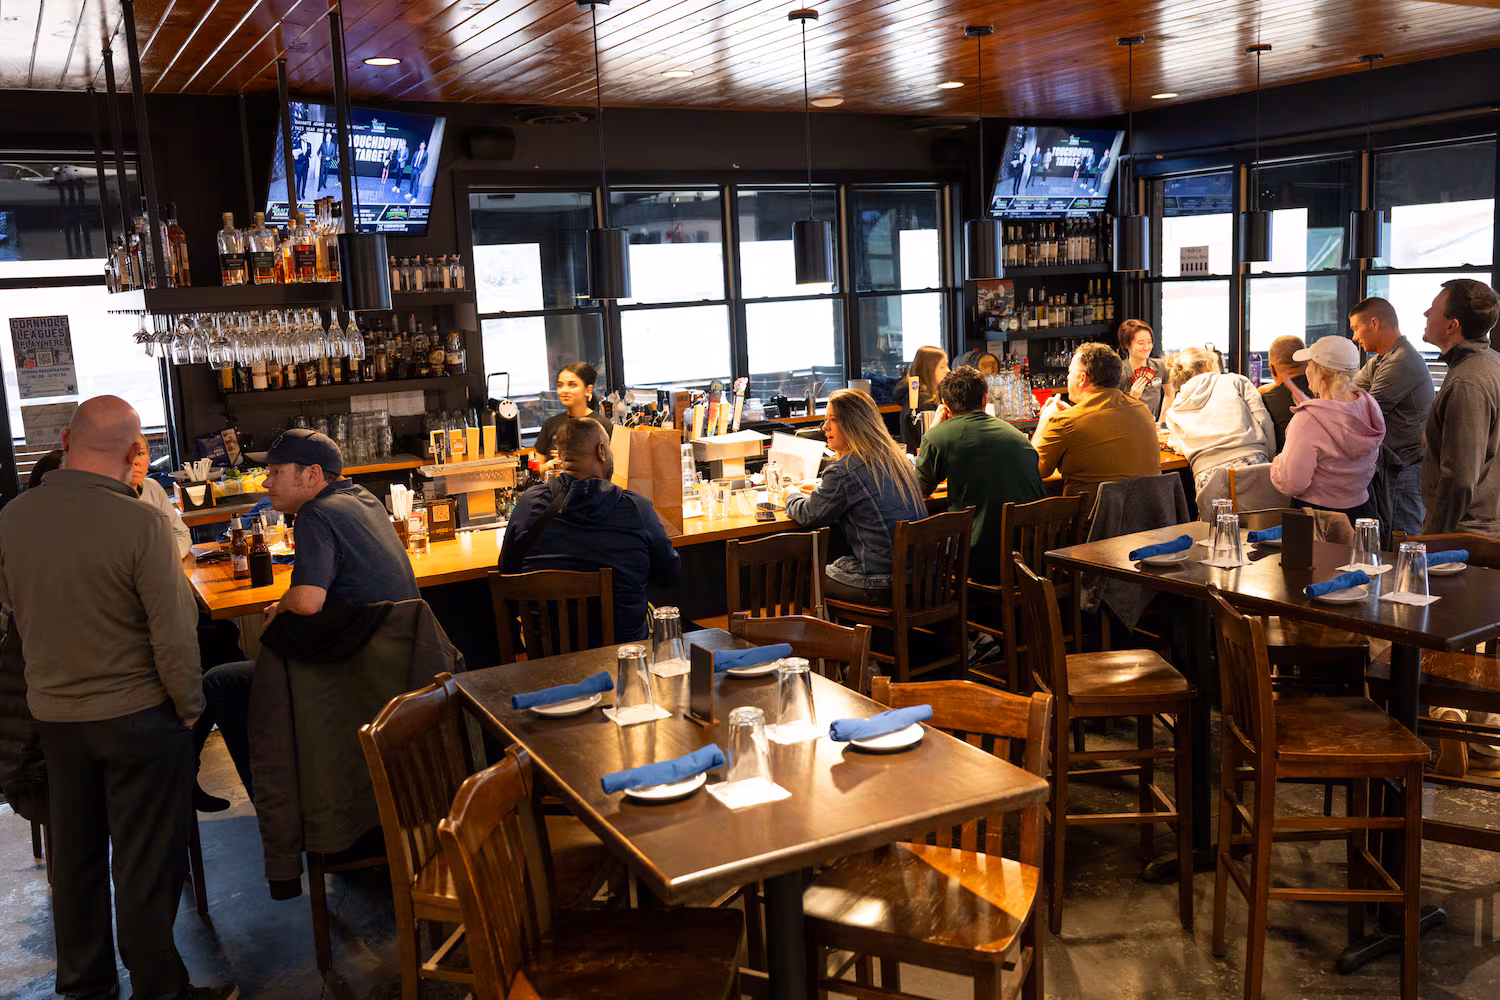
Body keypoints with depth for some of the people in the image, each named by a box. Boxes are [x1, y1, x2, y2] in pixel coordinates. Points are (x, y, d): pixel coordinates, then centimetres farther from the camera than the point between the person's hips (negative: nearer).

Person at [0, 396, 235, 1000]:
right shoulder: (139, 523, -23)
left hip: (53, 715, 6)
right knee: (146, 865, 7)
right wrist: (188, 708, -5)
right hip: (137, 716, -5)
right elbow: (174, 634, -19)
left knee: (74, 858, 20)